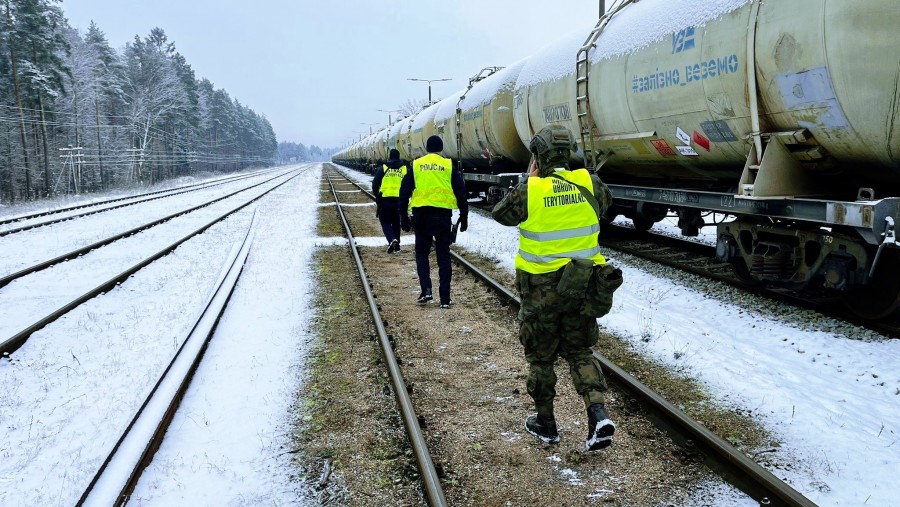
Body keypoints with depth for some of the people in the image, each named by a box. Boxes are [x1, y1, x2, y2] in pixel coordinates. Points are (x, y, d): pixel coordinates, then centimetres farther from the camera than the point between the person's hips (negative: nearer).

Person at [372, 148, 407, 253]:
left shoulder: (383, 168, -1)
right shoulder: (404, 169, 5)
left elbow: (375, 184, 1)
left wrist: (377, 197, 16)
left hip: (385, 200, -2)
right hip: (399, 200, 2)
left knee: (385, 222, 7)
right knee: (396, 222, 16)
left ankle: (392, 239, -18)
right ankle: (396, 245, 20)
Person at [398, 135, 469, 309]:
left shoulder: (416, 165, 6)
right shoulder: (449, 166, 4)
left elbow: (404, 192, 5)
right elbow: (461, 193, 4)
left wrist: (403, 217, 11)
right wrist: (464, 217, 12)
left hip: (421, 215, 0)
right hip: (442, 216, 0)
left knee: (422, 253, 16)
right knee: (443, 256, 7)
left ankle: (426, 289, -1)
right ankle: (445, 298, 6)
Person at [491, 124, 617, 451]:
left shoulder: (529, 191, -16)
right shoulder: (588, 183, -5)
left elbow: (500, 214, 2)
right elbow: (606, 202, 18)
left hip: (541, 289, -3)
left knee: (540, 355, 15)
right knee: (579, 351, 19)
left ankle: (545, 423, 27)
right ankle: (598, 415, 1)